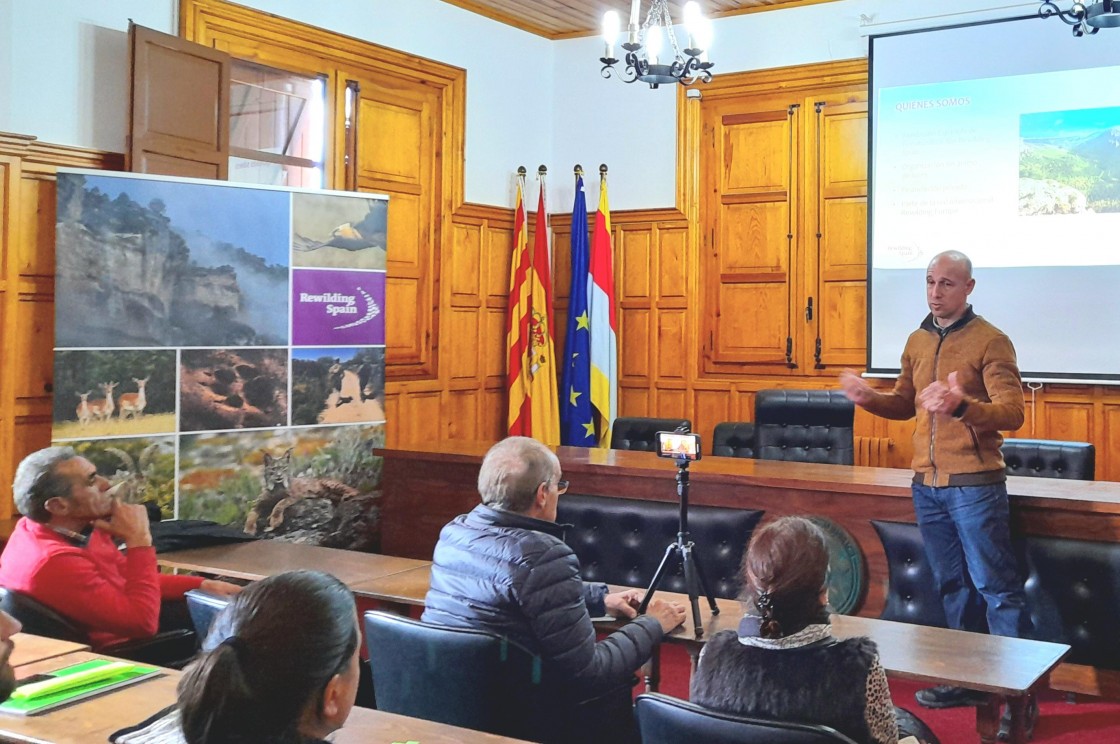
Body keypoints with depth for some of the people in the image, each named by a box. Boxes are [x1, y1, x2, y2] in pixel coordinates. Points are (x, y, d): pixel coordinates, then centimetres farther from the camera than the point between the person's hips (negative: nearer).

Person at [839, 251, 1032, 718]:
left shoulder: (990, 341, -9)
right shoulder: (918, 341, 11)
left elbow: (1012, 413, -16)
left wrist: (962, 405, -34)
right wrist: (869, 398, 1)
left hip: (974, 485, -7)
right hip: (926, 485, 7)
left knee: (996, 587, -2)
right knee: (952, 586, 14)